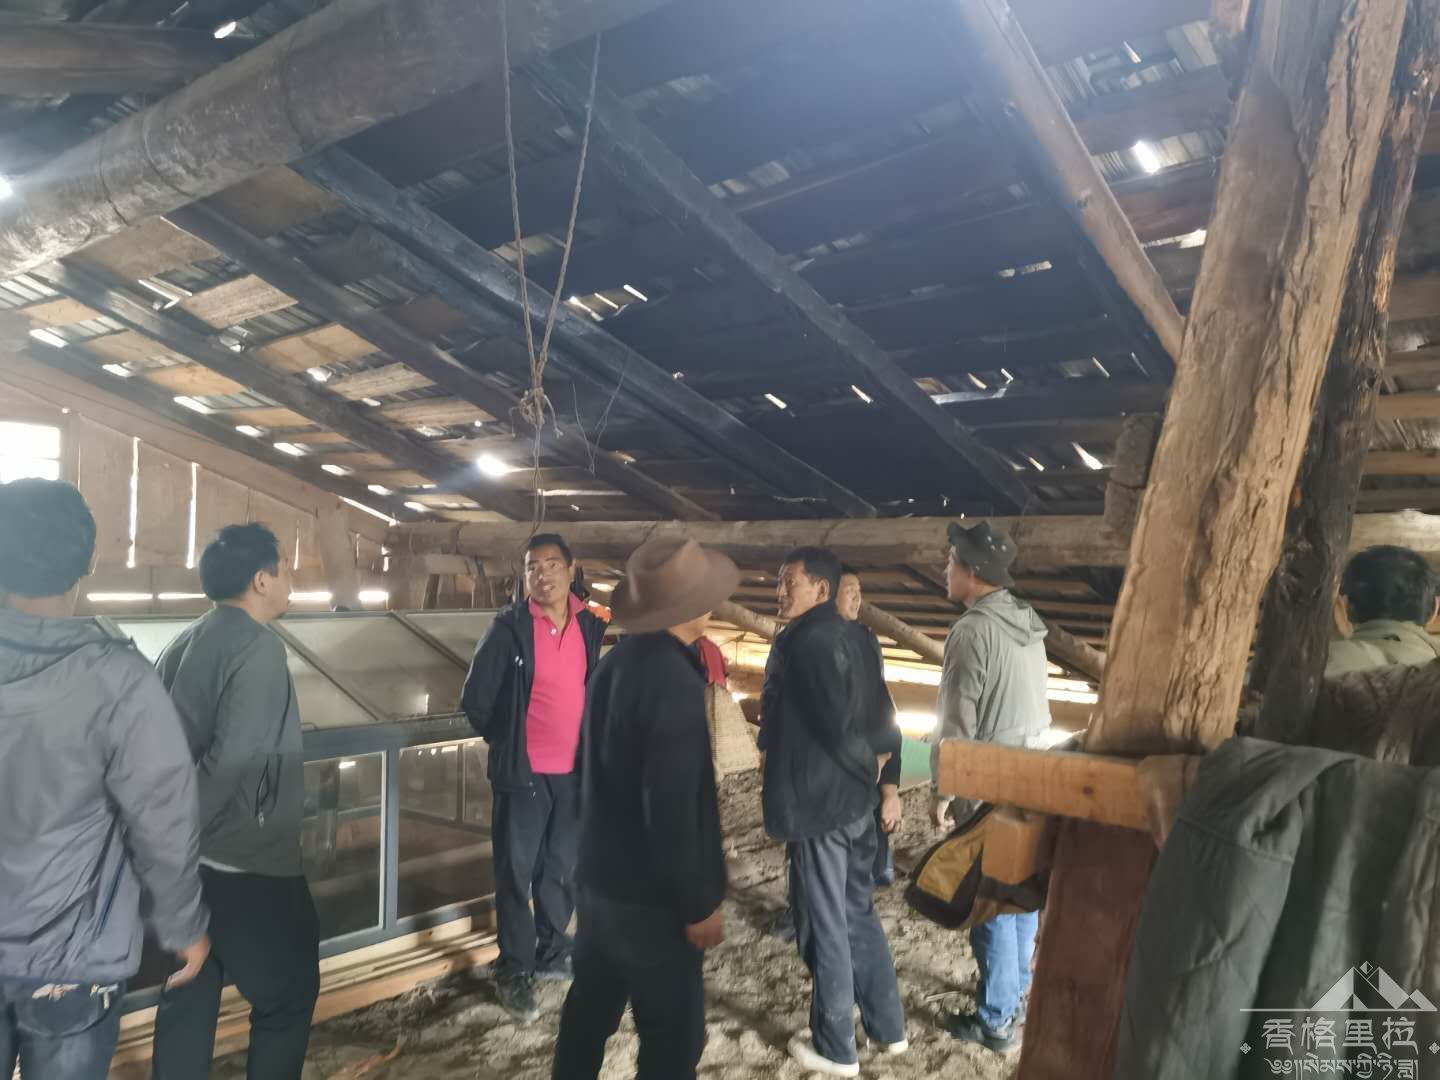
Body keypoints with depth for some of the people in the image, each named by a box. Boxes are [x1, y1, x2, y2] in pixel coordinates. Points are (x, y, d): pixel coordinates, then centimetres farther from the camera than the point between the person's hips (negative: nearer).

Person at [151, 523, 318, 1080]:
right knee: (287, 995, 8)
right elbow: (235, 758, -26)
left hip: (190, 859, 8)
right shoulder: (258, 645, -18)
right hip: (248, 864, -8)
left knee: (190, 994, 19)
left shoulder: (183, 643, 7)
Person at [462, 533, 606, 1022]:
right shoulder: (509, 627, -11)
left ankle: (552, 953, 34)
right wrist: (505, 743, 3)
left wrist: (593, 749, 9)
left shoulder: (592, 627, 2)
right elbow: (475, 698, -6)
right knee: (516, 874, 5)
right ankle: (515, 972, 19)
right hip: (523, 772, -4)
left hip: (575, 771, 4)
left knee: (562, 870, 16)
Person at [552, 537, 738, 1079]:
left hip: (601, 874, 8)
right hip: (651, 895, -8)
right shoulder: (675, 683, -25)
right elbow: (672, 809, -25)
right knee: (673, 1034, 7)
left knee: (591, 1005, 23)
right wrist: (698, 904, -16)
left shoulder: (616, 661, 2)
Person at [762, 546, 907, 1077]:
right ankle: (888, 1027, 34)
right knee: (858, 915, 21)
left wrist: (865, 765, -7)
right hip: (853, 799, 9)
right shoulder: (840, 635, 9)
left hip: (818, 802, -9)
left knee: (824, 927, 6)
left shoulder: (806, 640, -19)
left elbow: (838, 720, -24)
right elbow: (859, 711, 11)